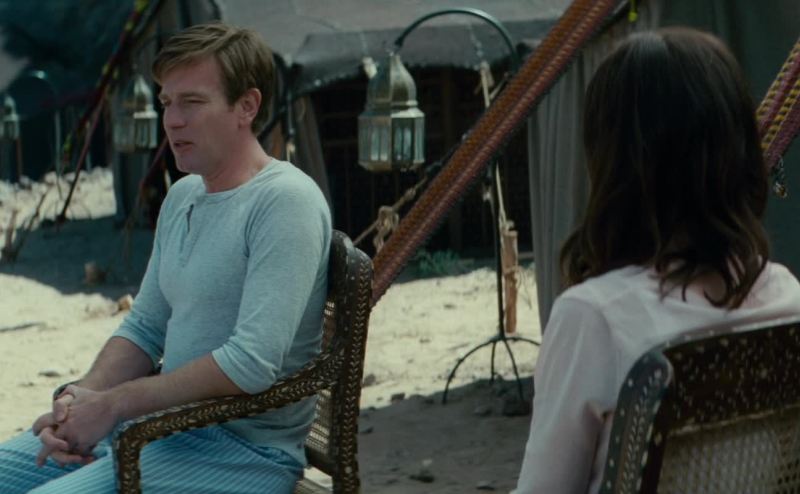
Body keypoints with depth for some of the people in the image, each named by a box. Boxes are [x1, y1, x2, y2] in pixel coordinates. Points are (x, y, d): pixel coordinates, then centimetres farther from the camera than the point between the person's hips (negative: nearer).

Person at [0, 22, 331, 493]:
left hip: (246, 449, -9)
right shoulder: (181, 196, 13)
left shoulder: (286, 199, -16)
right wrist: (82, 398, -4)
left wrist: (112, 404, -18)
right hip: (163, 421, 9)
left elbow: (252, 362, -24)